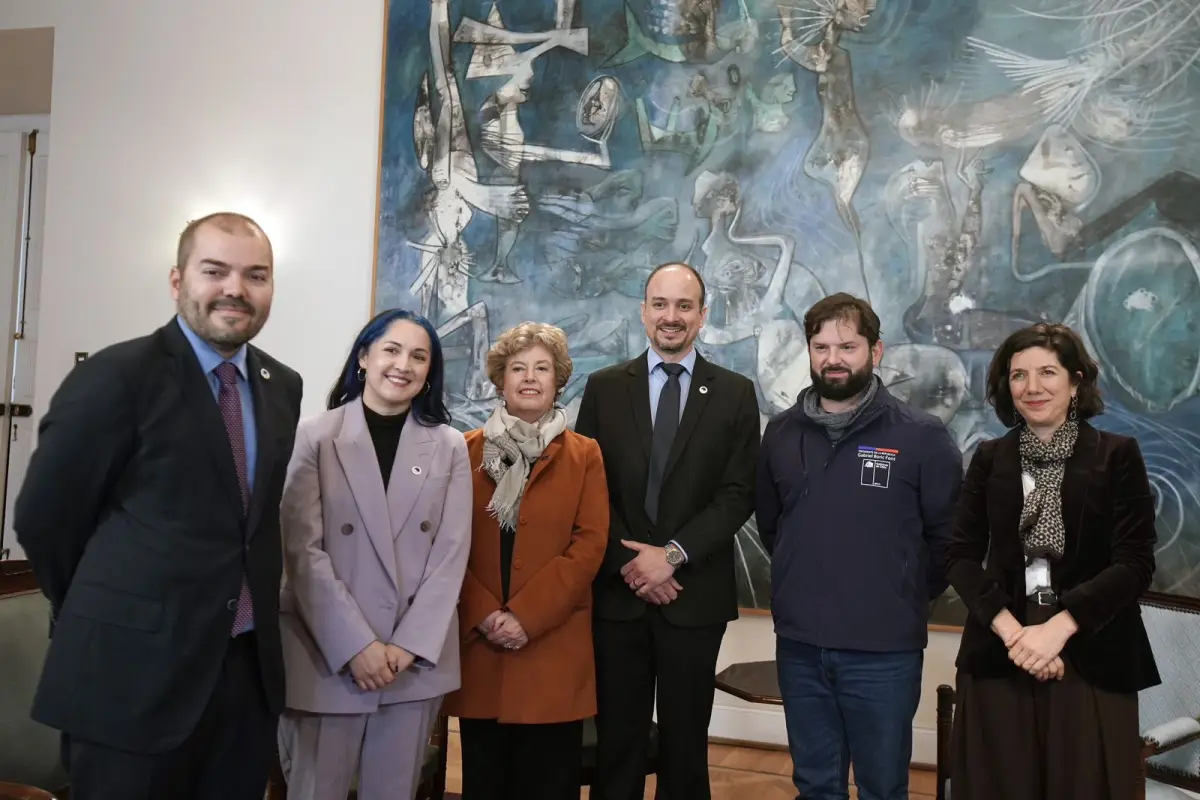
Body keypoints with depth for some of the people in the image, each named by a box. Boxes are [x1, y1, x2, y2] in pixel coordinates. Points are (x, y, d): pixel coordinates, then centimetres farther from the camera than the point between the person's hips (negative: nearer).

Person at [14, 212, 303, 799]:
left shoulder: (283, 387, 7)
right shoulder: (115, 376, -12)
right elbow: (42, 519, -6)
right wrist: (111, 615, 5)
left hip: (249, 666, 6)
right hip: (133, 672, -5)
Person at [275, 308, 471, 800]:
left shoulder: (450, 447, 6)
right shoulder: (315, 437, -2)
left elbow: (451, 552, 1)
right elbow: (302, 550, -7)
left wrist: (410, 643, -8)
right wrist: (356, 645, -13)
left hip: (418, 657, 2)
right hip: (328, 656, -2)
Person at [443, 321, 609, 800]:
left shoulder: (583, 455, 4)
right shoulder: (466, 450, 8)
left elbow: (589, 545, -4)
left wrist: (525, 616, -12)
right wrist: (484, 614, -10)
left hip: (553, 645, -1)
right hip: (477, 641, 2)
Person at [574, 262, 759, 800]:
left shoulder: (735, 393, 3)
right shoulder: (604, 387, 5)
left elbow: (739, 493, -3)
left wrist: (674, 554, -13)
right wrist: (628, 563, -10)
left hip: (695, 594, 0)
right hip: (617, 591, 1)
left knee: (685, 741, 10)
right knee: (617, 740, 9)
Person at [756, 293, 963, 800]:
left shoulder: (922, 436, -7)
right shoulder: (781, 432, 4)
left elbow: (949, 535, -1)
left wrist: (909, 598, 3)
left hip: (884, 648, -3)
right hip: (799, 644, 3)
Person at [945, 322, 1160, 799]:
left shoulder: (1117, 455, 0)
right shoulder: (990, 459, 7)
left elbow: (1135, 564, -6)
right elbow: (961, 556, 1)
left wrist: (1058, 628, -17)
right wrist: (1011, 630, -13)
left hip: (1091, 658, -2)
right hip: (998, 656, 2)